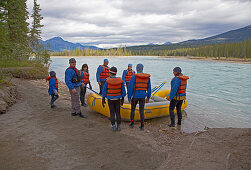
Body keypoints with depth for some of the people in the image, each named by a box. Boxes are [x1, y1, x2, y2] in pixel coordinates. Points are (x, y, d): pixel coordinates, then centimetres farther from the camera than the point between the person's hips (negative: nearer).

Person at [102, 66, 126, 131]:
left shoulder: (107, 81, -13)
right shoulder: (120, 81, -5)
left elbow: (104, 91, -8)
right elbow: (123, 91, 1)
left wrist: (103, 100, 2)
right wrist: (122, 99, 13)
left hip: (110, 100, -2)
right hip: (117, 99, 2)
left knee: (112, 113, 6)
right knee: (118, 113, 10)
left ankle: (113, 126, 10)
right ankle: (118, 126, 15)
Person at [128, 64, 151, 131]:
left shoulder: (134, 77, -10)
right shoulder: (147, 77, 3)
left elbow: (130, 88, -11)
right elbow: (149, 88, 7)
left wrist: (129, 97, -4)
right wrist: (148, 97, 16)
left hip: (135, 96, -3)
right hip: (143, 96, 3)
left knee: (132, 109, 17)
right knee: (141, 111, 10)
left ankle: (132, 123, 25)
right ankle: (142, 126, 10)